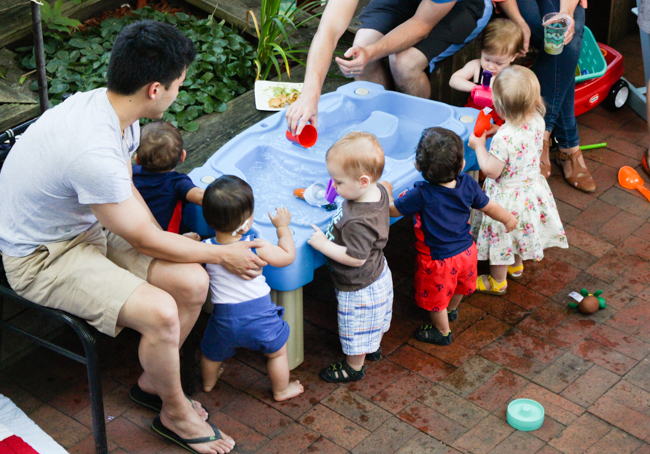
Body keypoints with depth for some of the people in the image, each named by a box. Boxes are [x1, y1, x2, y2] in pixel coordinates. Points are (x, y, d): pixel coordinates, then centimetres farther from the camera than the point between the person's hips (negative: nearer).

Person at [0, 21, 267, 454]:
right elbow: (146, 242, -21)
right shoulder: (92, 150, -35)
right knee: (160, 311, -25)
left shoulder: (109, 106, -7)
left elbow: (124, 187, 12)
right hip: (41, 257, -9)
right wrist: (225, 254, -10)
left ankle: (152, 382, 19)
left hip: (89, 224, 9)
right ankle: (175, 413, 3)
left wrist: (168, 241, 2)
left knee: (193, 282, -5)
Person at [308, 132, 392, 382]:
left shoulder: (358, 222, -41)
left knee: (356, 331, 17)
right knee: (372, 322, 34)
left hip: (359, 288, -9)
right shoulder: (378, 191, -14)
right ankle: (373, 348, 57)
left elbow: (356, 258, -33)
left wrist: (324, 244, -26)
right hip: (377, 276, 9)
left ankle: (354, 367, 39)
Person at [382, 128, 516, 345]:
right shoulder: (468, 184, -18)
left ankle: (442, 331, 45)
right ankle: (452, 310, 63)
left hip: (438, 260, -6)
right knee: (459, 286, 35)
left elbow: (393, 210, -19)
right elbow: (489, 206, -2)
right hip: (466, 252, 6)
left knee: (436, 299, 22)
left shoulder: (421, 195, -33)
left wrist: (386, 192, 2)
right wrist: (508, 219, 19)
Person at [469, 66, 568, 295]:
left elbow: (491, 170, -27)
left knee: (501, 240, 16)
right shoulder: (537, 121, -15)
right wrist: (498, 130, 1)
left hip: (508, 197, -7)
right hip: (531, 186, 7)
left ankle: (497, 282, 37)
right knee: (519, 231, 32)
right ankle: (517, 265, 56)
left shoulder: (505, 137, -37)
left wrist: (479, 145, -16)